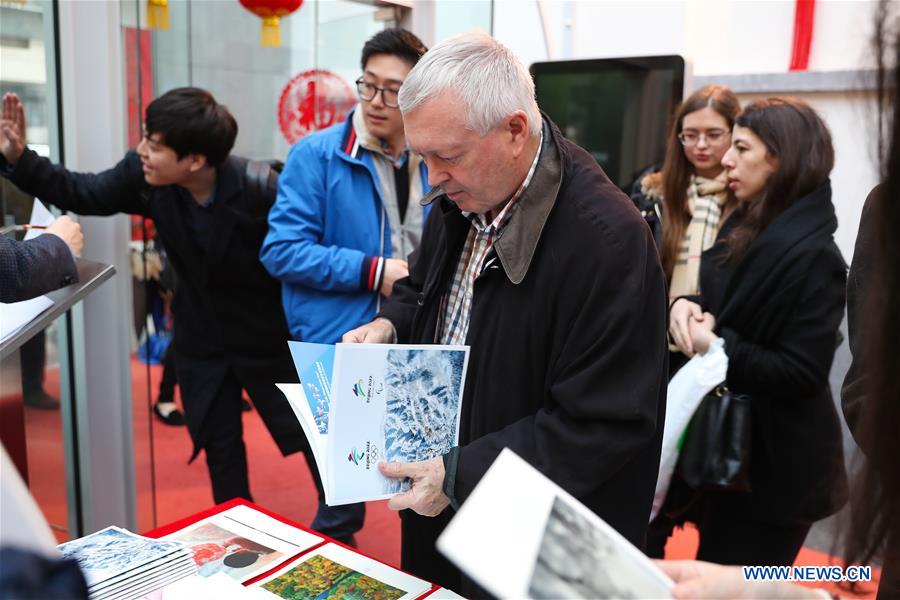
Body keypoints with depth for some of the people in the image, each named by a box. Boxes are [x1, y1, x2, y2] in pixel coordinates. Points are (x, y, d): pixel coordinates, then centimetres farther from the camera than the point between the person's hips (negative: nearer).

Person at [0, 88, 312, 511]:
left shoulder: (261, 190, -29)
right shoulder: (143, 174, -14)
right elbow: (83, 193, -1)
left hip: (266, 337, -4)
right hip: (202, 338, 5)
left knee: (308, 435, 12)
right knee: (219, 444, 17)